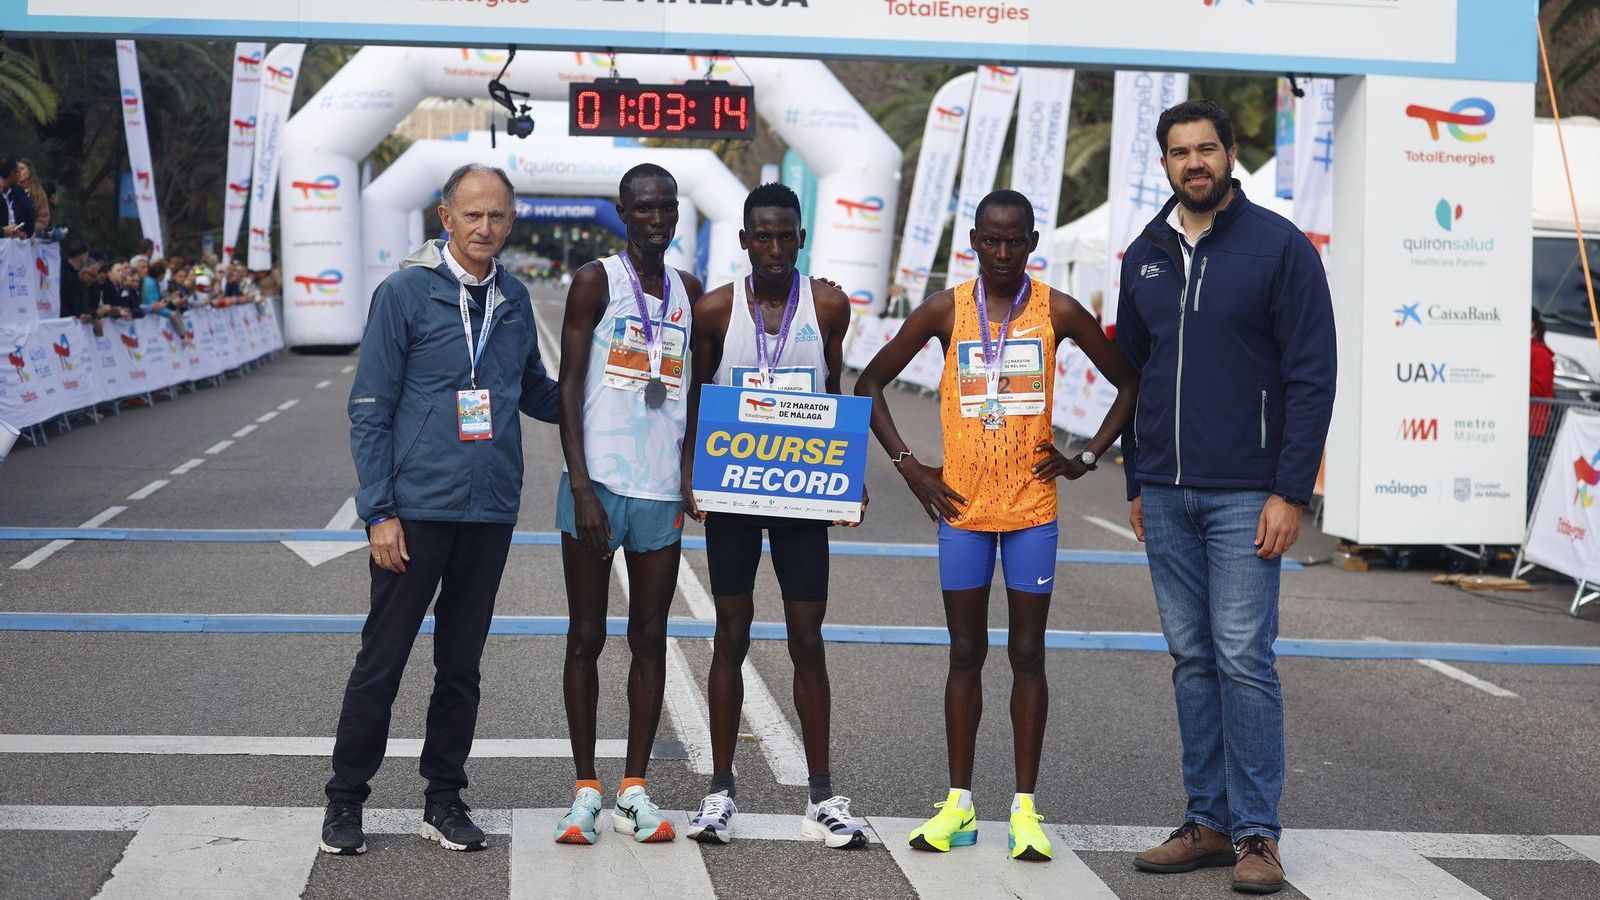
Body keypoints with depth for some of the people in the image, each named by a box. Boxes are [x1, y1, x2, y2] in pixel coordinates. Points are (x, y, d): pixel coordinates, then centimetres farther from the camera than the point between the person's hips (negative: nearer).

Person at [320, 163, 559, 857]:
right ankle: (345, 800, 14)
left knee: (462, 663, 11)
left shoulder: (515, 300, 9)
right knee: (382, 659, 1)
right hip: (416, 509, -4)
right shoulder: (404, 293, -5)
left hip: (490, 513, 4)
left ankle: (444, 800, 21)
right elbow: (370, 411, -6)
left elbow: (534, 390, 21)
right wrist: (379, 511, -12)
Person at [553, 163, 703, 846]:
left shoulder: (689, 291, 12)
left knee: (650, 637, 5)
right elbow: (569, 386, -6)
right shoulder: (596, 281, -2)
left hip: (660, 489, 4)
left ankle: (634, 790, 12)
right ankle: (585, 791, 8)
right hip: (596, 483, -4)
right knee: (585, 636, 2)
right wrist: (581, 484, -14)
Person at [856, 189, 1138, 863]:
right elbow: (871, 382, 9)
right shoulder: (944, 311, 2)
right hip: (962, 505, 1)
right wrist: (907, 466, 2)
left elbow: (1129, 382, 10)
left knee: (1027, 654, 2)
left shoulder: (1057, 312, 0)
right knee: (966, 653, 6)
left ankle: (1025, 808, 8)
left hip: (1032, 508, -1)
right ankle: (958, 804, 13)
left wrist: (1088, 456, 1)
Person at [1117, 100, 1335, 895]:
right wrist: (1136, 484, 14)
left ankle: (1256, 834, 0)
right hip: (1165, 495, 5)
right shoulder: (1144, 256, 11)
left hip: (1244, 494, -5)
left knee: (1243, 657, -7)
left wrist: (1291, 492, -13)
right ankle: (1207, 822, 16)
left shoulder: (1279, 246, -4)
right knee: (1192, 659, 9)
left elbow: (1311, 376, -7)